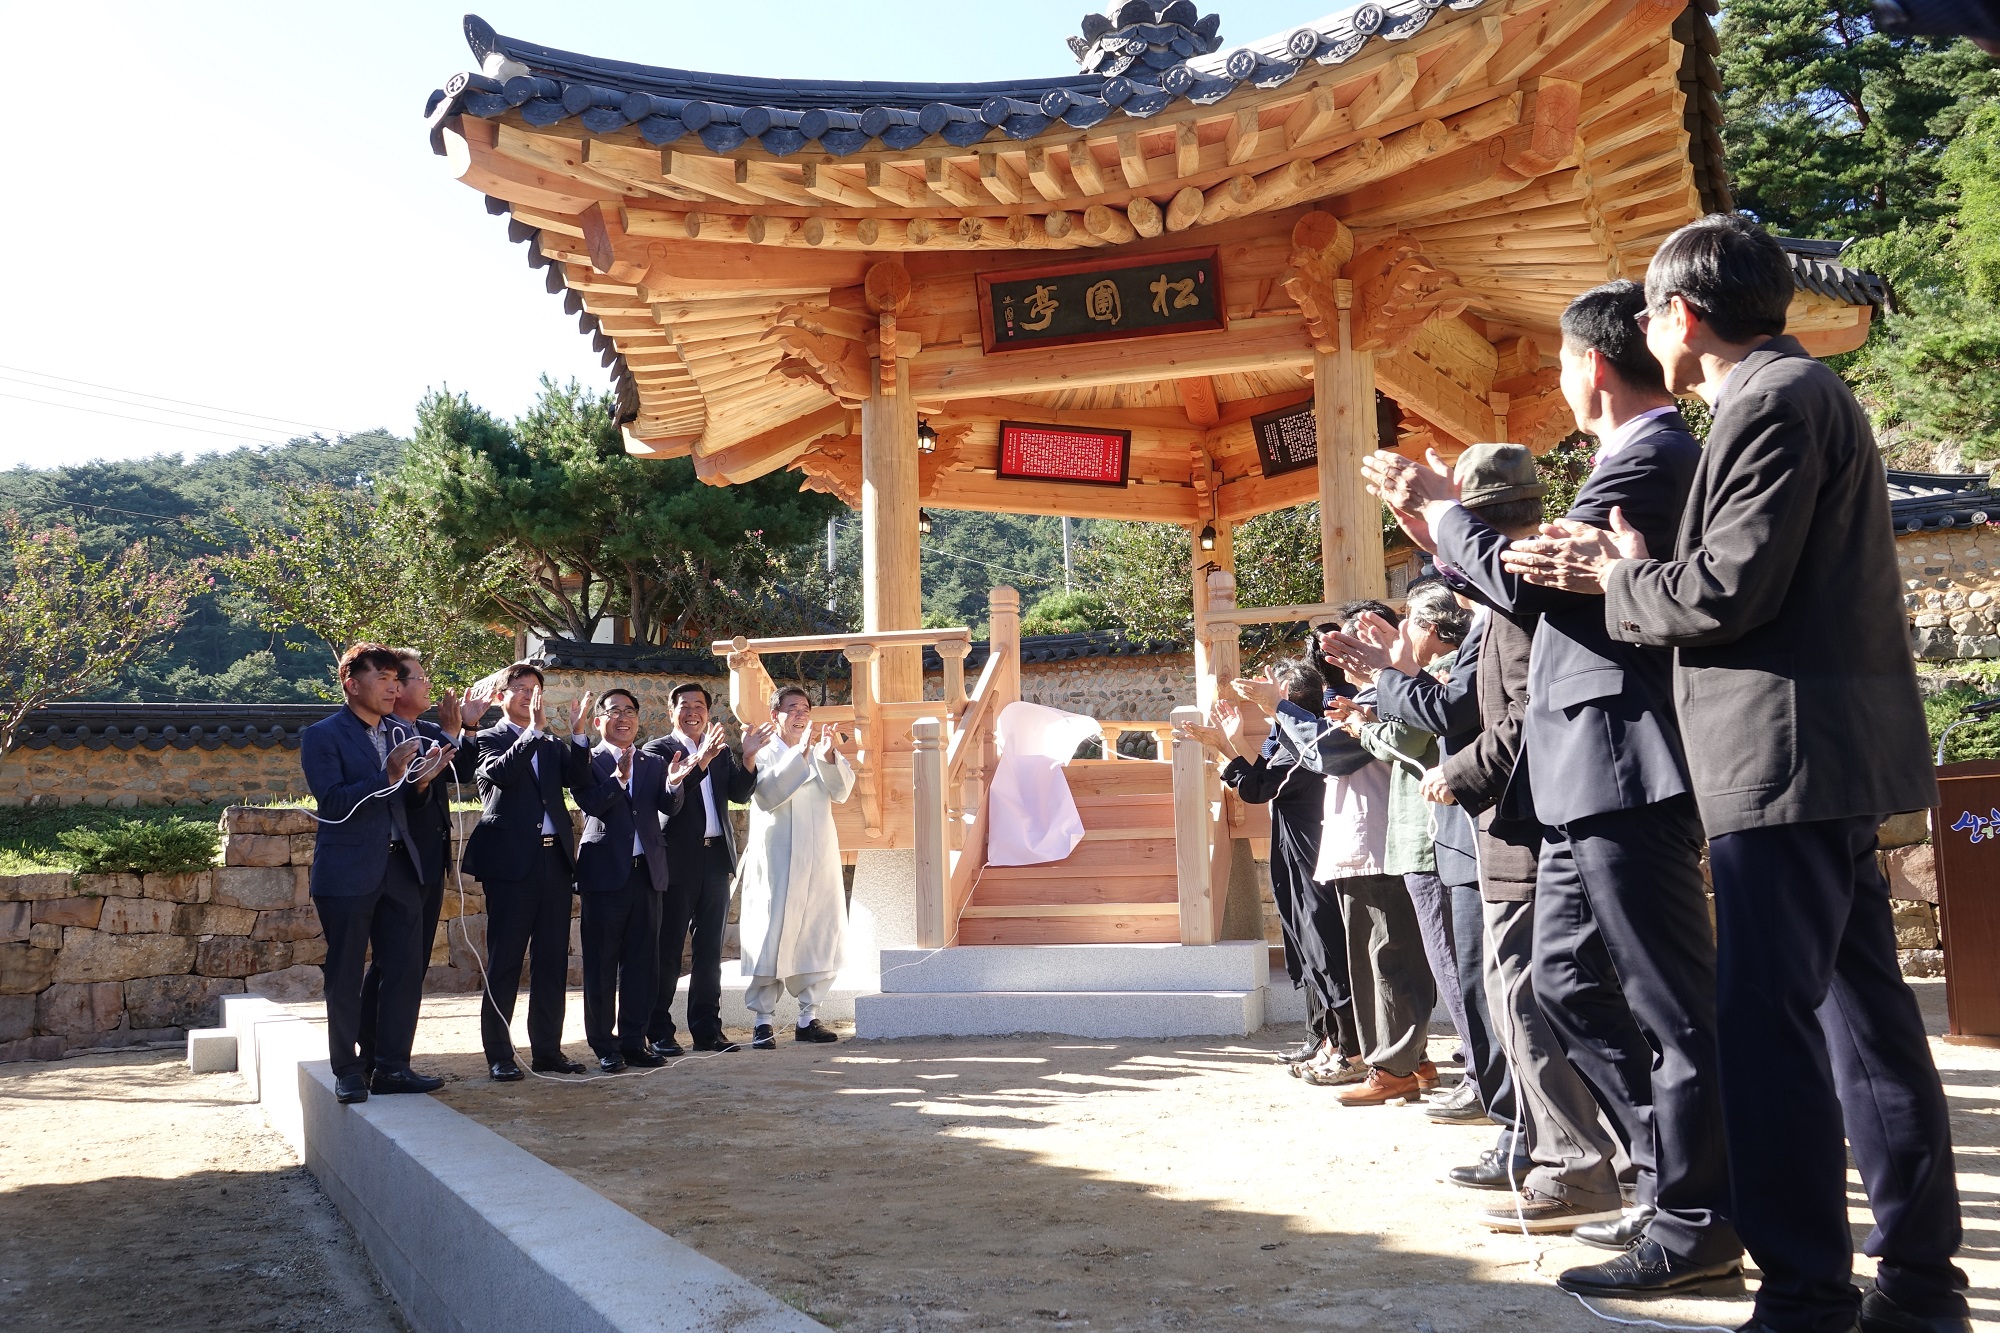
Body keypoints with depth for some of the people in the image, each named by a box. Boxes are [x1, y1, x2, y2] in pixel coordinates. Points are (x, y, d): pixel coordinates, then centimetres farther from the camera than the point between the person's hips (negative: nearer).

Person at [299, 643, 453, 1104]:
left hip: (399, 869, 6)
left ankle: (392, 1066, 15)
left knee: (406, 969, 5)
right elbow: (333, 803, -16)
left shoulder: (396, 734, 14)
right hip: (348, 872, -6)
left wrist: (421, 777, -4)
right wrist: (388, 776, -22)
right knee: (344, 975, 4)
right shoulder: (322, 735, -5)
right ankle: (348, 1071, 15)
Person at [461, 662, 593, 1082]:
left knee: (553, 961, 8)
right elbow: (500, 773, -18)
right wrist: (535, 730, -20)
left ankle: (548, 1050, 16)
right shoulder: (490, 739, 3)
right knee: (505, 961, 0)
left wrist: (578, 733, -10)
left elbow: (575, 777, 0)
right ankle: (499, 1055, 7)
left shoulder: (550, 745, 18)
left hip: (554, 859, 6)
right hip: (511, 862, -5)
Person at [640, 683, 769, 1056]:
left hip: (715, 857, 5)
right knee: (668, 949, 0)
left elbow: (739, 793, 2)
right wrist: (699, 762, -30)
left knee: (710, 949, 10)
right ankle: (659, 1032, 7)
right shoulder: (658, 749, -1)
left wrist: (748, 757, -13)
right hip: (677, 860, -5)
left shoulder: (721, 752, 15)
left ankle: (707, 1029, 16)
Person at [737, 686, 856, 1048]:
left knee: (819, 936, 6)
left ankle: (808, 1017, 15)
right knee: (771, 938, -6)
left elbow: (842, 792, -2)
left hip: (818, 862, 5)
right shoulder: (763, 755, 0)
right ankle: (762, 1021, 0)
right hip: (776, 864, -5)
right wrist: (801, 754, -25)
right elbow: (767, 795, -19)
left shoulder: (821, 756, 15)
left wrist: (829, 755, -18)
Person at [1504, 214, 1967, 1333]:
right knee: (1862, 1006, 14)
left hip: (1791, 753, -11)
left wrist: (1620, 580, -2)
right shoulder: (1802, 391, 21)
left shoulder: (1772, 403, -12)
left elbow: (1729, 589, -19)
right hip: (1830, 753, 11)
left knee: (1767, 1016, -7)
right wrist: (1629, 562, 8)